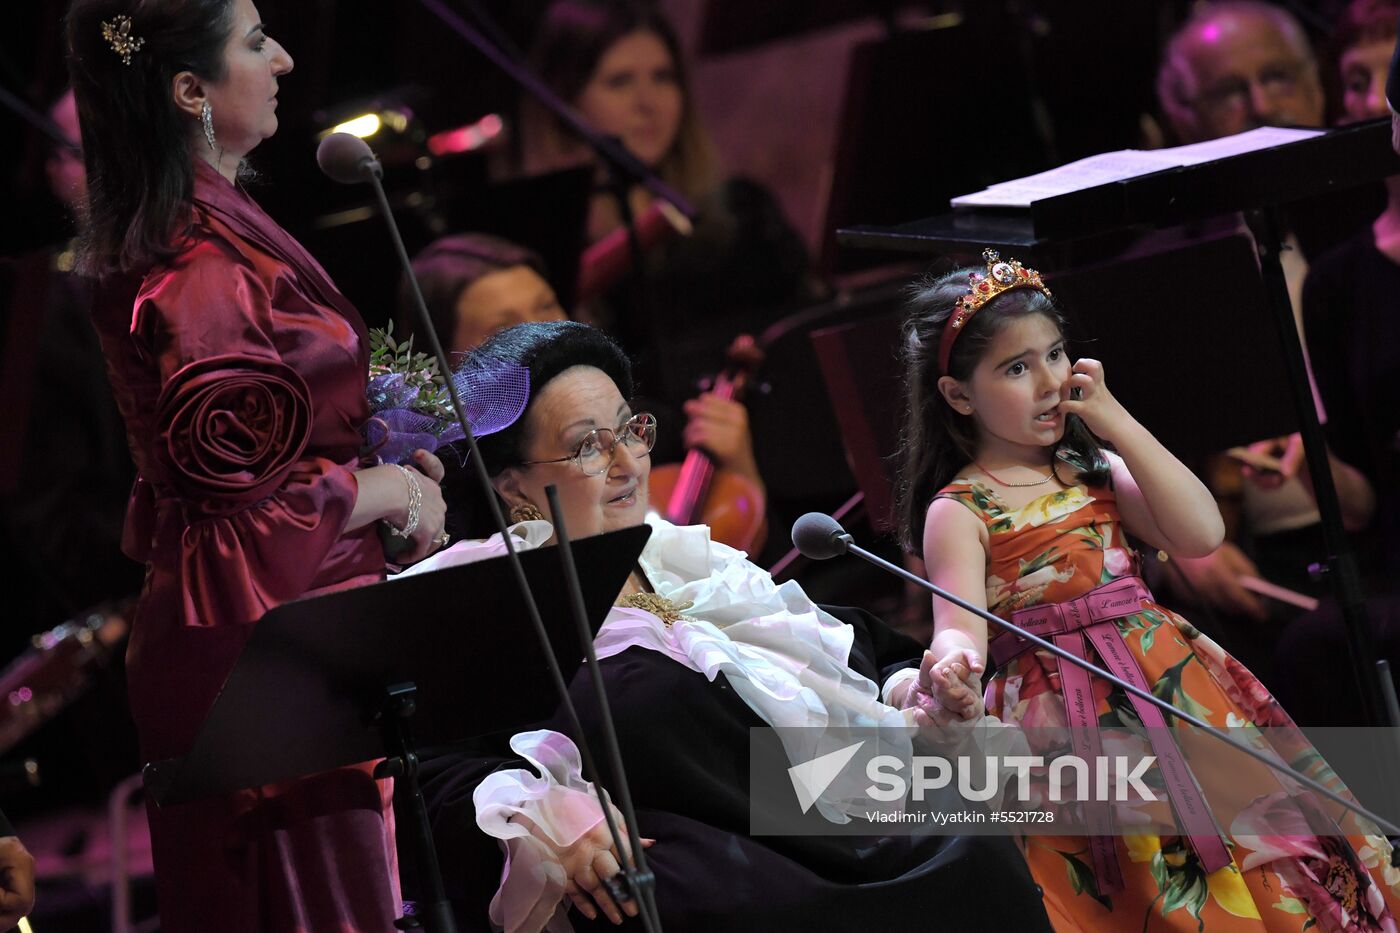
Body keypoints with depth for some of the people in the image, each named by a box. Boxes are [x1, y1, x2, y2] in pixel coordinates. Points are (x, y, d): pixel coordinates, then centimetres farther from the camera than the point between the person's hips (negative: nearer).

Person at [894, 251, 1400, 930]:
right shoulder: (958, 512, -5)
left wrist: (1116, 422, -3)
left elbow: (1201, 534, -2)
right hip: (1067, 723, -5)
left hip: (1171, 684, 5)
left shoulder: (1095, 467, 11)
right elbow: (961, 622, -20)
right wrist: (953, 669, -46)